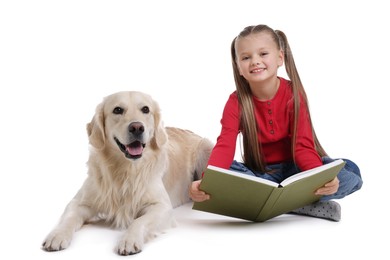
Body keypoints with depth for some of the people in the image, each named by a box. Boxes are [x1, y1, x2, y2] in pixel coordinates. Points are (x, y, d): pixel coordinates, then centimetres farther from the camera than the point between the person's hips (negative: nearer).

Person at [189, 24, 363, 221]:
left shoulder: (293, 94, -11)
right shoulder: (236, 102, -7)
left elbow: (303, 145, -17)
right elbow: (225, 146, -22)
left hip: (293, 168, -1)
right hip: (258, 173, 1)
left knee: (350, 172, -27)